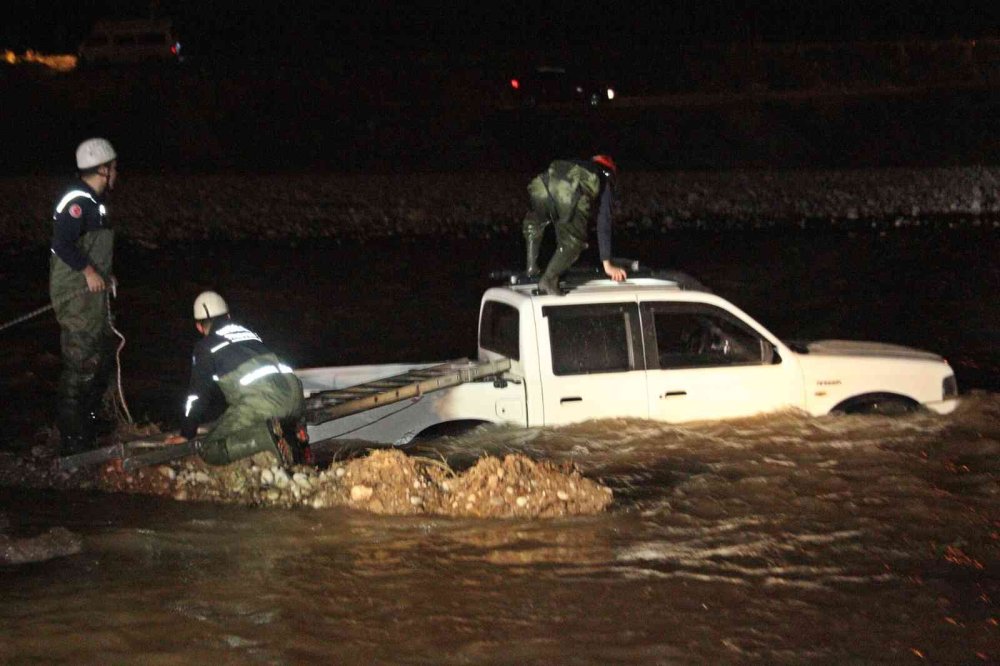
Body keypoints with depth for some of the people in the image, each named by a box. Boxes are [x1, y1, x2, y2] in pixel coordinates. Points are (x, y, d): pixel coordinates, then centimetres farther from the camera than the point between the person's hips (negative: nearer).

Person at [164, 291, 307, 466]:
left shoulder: (206, 347, 13)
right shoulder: (249, 333, 33)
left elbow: (199, 393, 12)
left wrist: (186, 433, 24)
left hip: (259, 399, -6)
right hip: (292, 391, 6)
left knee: (208, 450, -2)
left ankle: (268, 436, -21)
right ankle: (291, 429, 3)